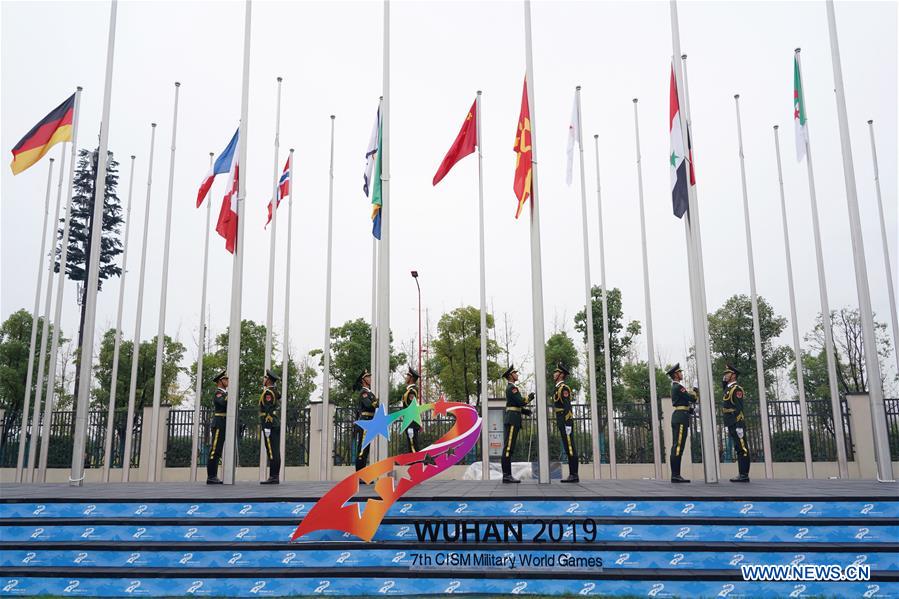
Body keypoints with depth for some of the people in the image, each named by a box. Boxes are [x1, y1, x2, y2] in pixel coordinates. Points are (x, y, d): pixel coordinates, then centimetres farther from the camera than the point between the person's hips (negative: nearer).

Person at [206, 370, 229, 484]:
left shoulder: (224, 394, 22)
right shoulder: (218, 393, -7)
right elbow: (224, 402, -29)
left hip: (222, 427, 10)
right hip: (218, 425, -10)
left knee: (217, 452, 8)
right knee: (214, 451, -10)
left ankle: (213, 477, 9)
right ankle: (211, 477, -10)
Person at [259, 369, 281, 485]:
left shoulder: (268, 392, -9)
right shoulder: (276, 393, 19)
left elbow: (268, 411, -17)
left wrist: (267, 427, -20)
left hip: (269, 425, -9)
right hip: (277, 424, 9)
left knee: (272, 451, -10)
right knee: (275, 451, 6)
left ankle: (273, 477, -11)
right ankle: (275, 476, 7)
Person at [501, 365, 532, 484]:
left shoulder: (511, 388, 24)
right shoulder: (512, 387, -9)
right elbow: (521, 402, -18)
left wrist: (525, 410, 14)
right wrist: (530, 397, 1)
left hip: (511, 421, 10)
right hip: (512, 420, -10)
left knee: (509, 448, 7)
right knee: (508, 448, -12)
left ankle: (507, 475, 7)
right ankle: (507, 475, -14)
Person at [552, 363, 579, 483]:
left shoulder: (564, 388, -10)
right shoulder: (559, 389, 21)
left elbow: (567, 407, -18)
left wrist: (568, 425, -22)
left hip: (566, 423, -10)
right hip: (562, 423, 10)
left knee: (570, 448, -9)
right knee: (568, 449, 7)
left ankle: (574, 475, -9)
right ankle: (572, 475, 8)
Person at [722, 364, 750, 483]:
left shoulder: (736, 389, -9)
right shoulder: (728, 389, 19)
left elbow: (739, 409, -16)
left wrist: (739, 426, -20)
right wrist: (729, 427, 21)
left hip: (737, 424, -9)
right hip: (731, 424, 9)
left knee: (742, 449, -6)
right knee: (739, 449, 9)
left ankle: (744, 475, -6)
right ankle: (742, 474, 11)